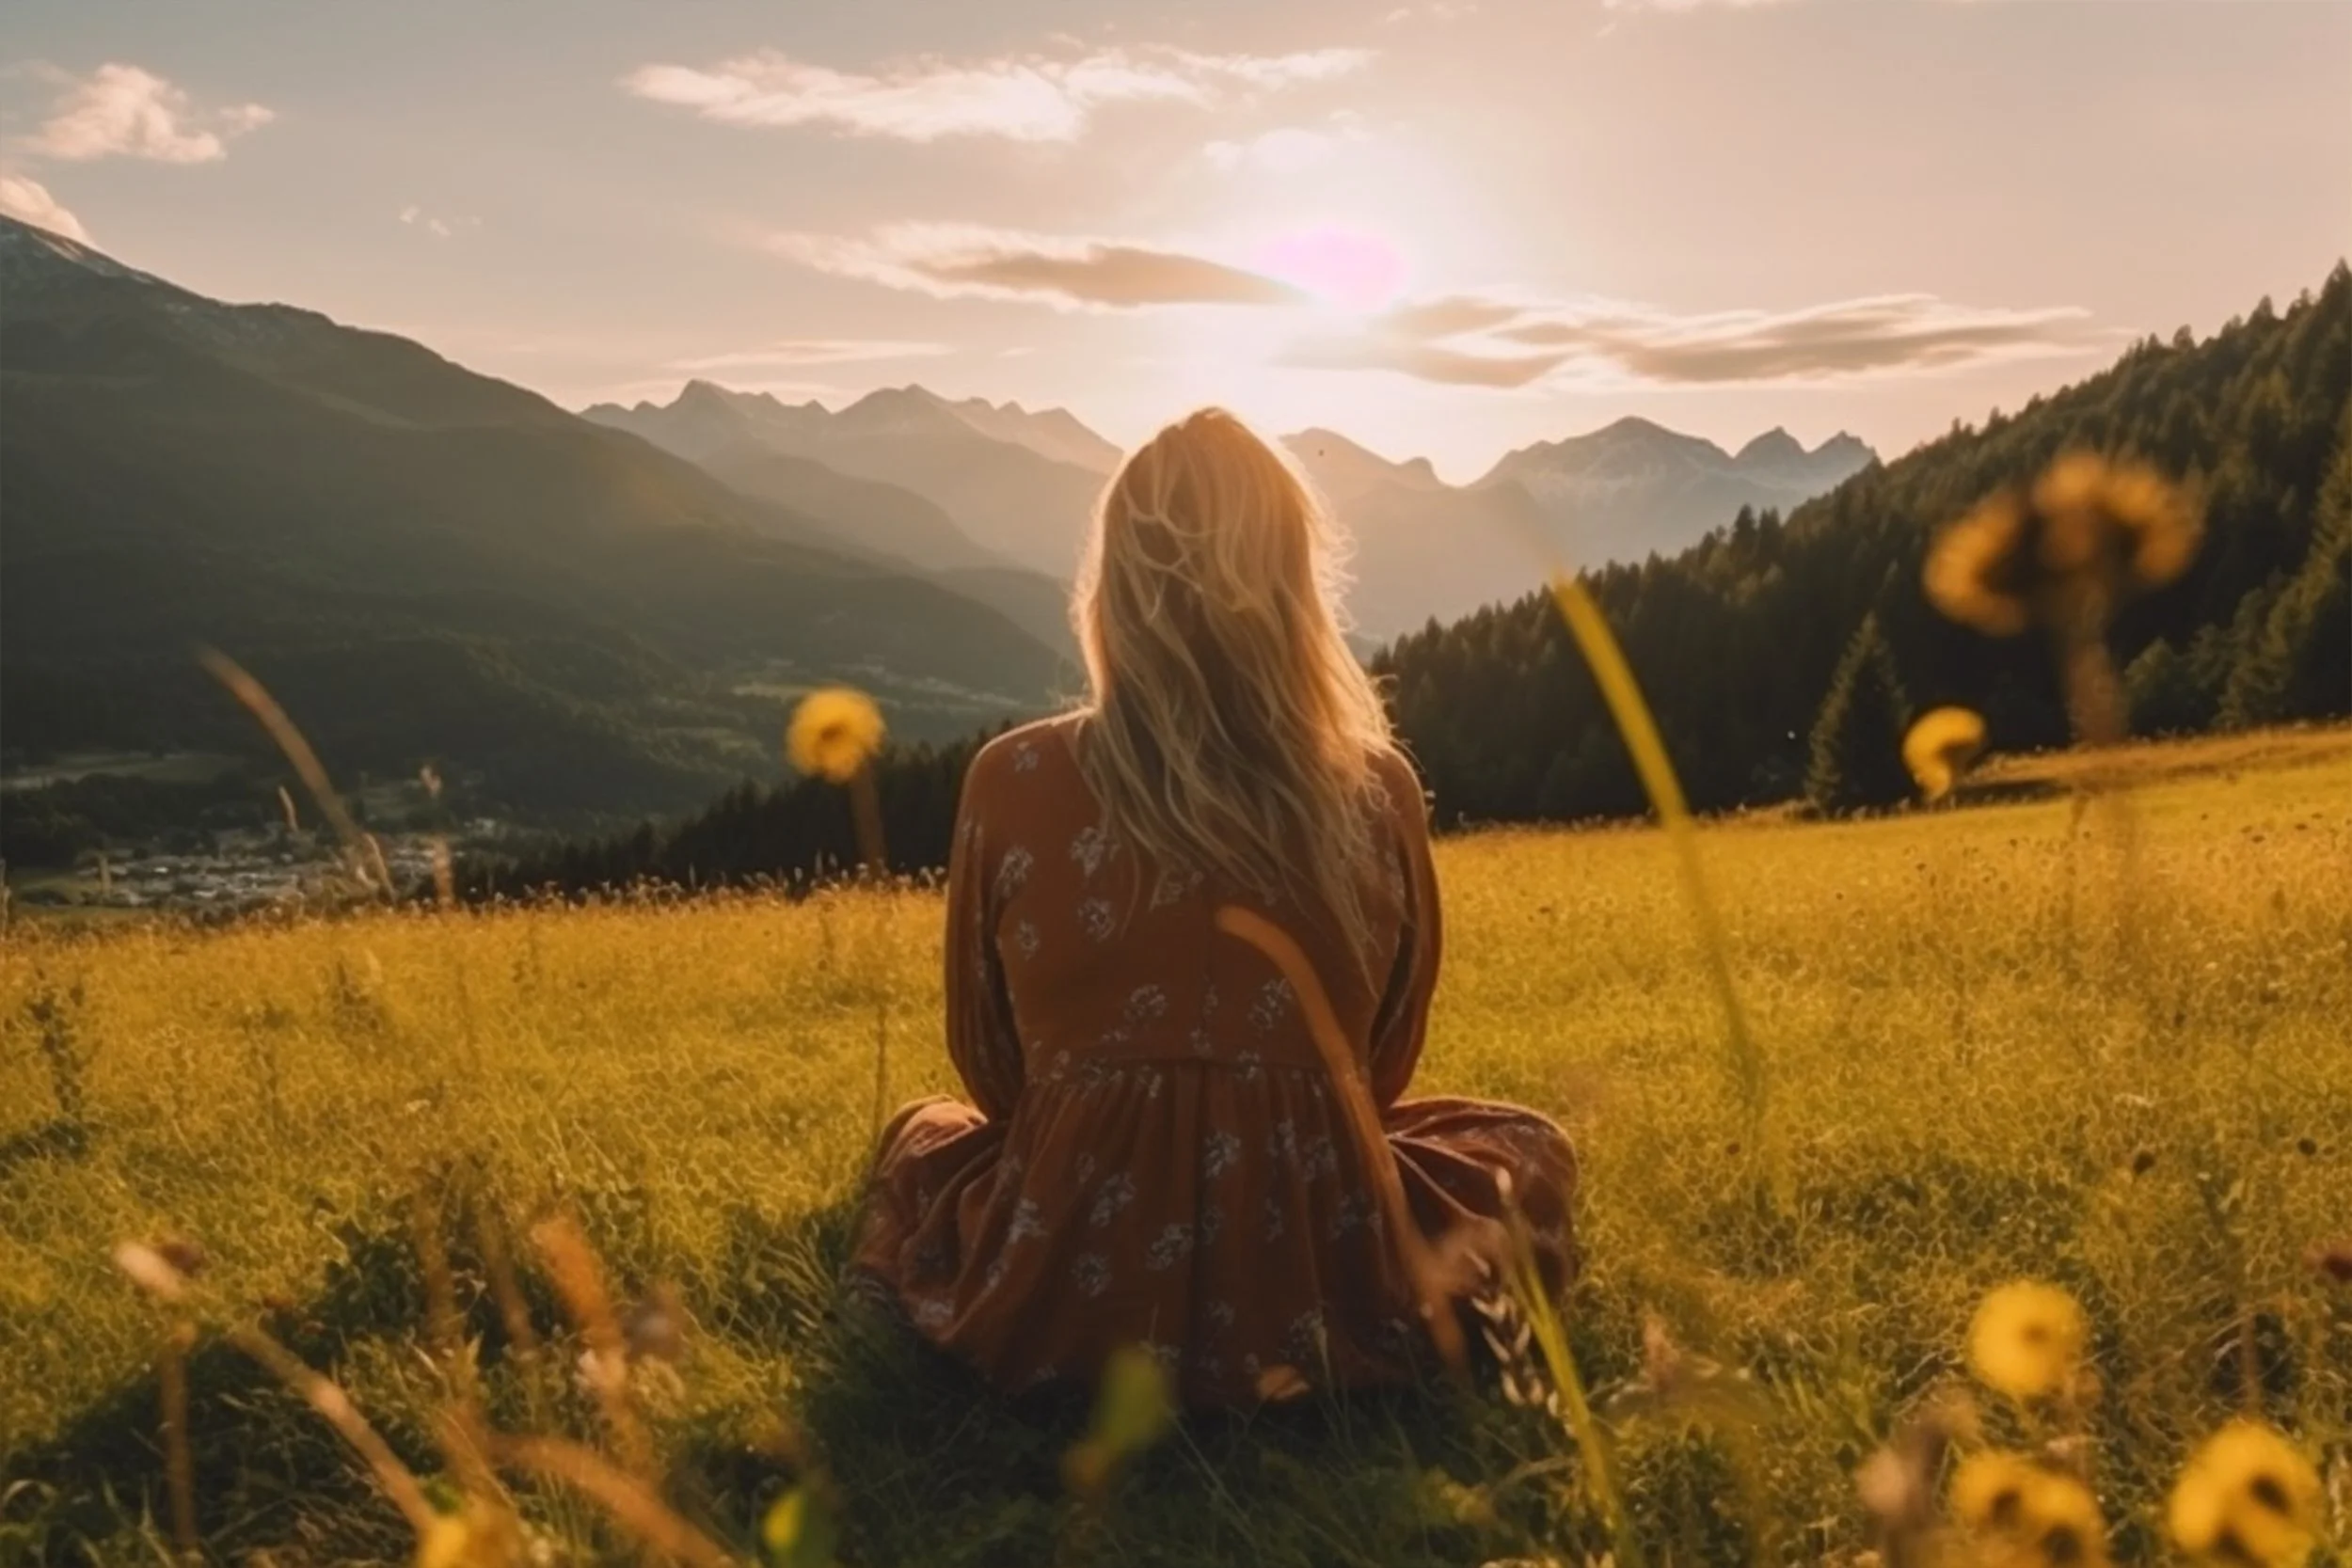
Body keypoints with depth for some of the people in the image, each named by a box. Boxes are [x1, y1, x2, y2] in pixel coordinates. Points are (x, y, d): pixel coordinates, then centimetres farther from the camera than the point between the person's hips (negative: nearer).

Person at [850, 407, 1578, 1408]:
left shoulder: (1012, 783, -10)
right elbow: (1384, 1065, 7)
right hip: (1328, 1297, 0)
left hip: (1061, 1297, 1)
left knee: (919, 1137, 33)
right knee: (1528, 1145, 27)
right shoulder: (1378, 791, -8)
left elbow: (989, 1068, 4)